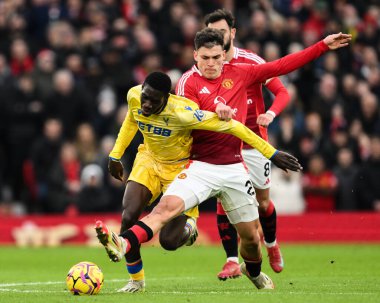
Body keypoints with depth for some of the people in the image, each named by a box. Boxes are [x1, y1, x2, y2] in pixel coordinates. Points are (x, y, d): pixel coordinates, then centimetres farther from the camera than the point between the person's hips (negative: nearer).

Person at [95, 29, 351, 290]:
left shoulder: (239, 73, 5)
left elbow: (283, 66, 8)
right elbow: (186, 122, -12)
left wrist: (323, 46, 7)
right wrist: (215, 110, -28)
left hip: (234, 168, 3)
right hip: (201, 167, -3)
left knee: (251, 235, 11)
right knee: (167, 206, -27)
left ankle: (254, 273, 41)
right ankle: (123, 245, -43)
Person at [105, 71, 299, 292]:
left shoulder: (182, 112, -35)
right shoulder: (134, 96, -18)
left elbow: (230, 126, -30)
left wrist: (271, 153, -27)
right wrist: (115, 155, 12)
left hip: (180, 168, -4)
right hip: (149, 160, 4)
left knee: (169, 241, -11)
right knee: (128, 217, -16)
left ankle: (188, 226, 29)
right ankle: (136, 280, 7)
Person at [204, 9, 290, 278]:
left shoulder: (251, 62, -8)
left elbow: (282, 92, -6)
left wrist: (271, 114, -27)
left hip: (253, 142, -1)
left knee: (263, 201, 9)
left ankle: (271, 245, 38)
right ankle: (232, 261, -8)